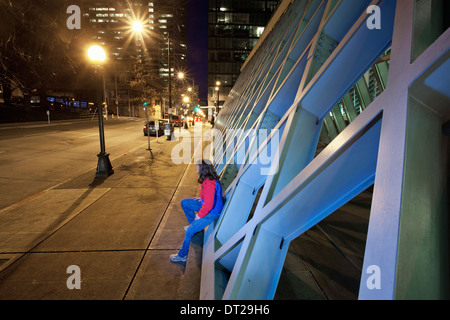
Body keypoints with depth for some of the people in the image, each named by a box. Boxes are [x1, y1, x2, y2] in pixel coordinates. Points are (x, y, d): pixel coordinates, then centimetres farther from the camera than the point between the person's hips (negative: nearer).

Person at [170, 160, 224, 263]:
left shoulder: (209, 184, -33)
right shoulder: (207, 178, -3)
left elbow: (208, 204, -31)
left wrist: (199, 215, -17)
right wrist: (202, 198, 11)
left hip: (212, 212, -10)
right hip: (206, 204, 10)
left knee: (189, 231, -15)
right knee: (184, 203, 16)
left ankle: (182, 255, 6)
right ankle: (194, 224, 30)